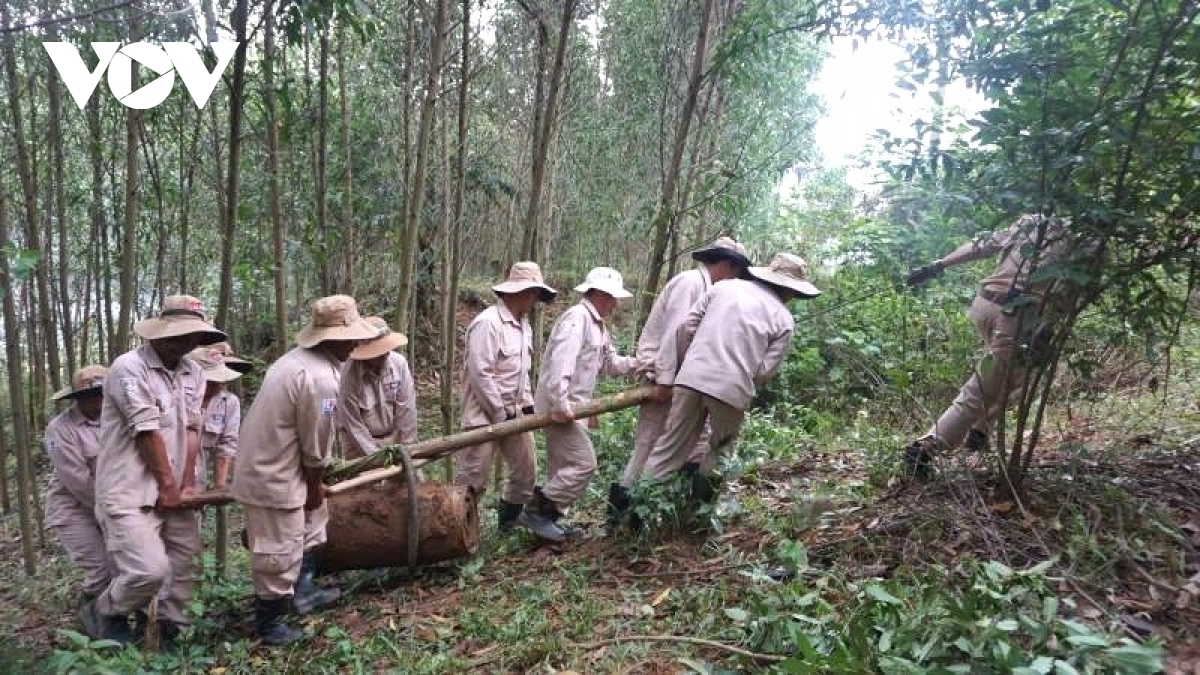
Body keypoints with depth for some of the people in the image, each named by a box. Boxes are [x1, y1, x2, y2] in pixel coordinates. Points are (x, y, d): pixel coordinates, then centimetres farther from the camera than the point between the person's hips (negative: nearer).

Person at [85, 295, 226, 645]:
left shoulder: (193, 372, 7)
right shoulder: (129, 368, -14)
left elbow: (191, 429, 4)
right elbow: (147, 432, -14)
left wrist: (187, 485, -2)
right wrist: (169, 486, -10)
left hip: (174, 492, 7)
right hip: (131, 492, -7)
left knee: (183, 565, 8)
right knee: (149, 570, -13)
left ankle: (169, 630, 24)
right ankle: (102, 614, 15)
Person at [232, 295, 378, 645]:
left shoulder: (296, 359, 6)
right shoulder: (320, 378, -26)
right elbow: (316, 444, -17)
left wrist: (314, 483, 20)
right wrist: (315, 486, 0)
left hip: (267, 463, 10)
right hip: (273, 475, -10)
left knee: (311, 517, 26)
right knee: (280, 552, 4)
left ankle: (303, 590, 34)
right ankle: (268, 625, 21)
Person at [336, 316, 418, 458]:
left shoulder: (399, 363, -15)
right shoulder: (349, 374, -24)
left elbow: (406, 408, -11)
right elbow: (352, 422, -19)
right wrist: (375, 455, -17)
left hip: (394, 438, 3)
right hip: (359, 443, -3)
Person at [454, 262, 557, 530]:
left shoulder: (523, 323, 10)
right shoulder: (487, 323, -20)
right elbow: (480, 374, -23)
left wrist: (527, 403, 8)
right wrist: (501, 415, -17)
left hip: (513, 412, 9)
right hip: (484, 414, -9)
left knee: (525, 470, 15)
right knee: (472, 480, -3)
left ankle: (509, 519, 33)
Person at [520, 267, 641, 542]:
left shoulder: (598, 324, 18)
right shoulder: (577, 318, -16)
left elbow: (608, 362, 19)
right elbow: (561, 360, -28)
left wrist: (633, 364, 1)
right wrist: (560, 402, -33)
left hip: (569, 405, 11)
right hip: (560, 406, -11)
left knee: (564, 465, 16)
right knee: (583, 463, -11)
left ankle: (549, 519, 25)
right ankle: (536, 512, -6)